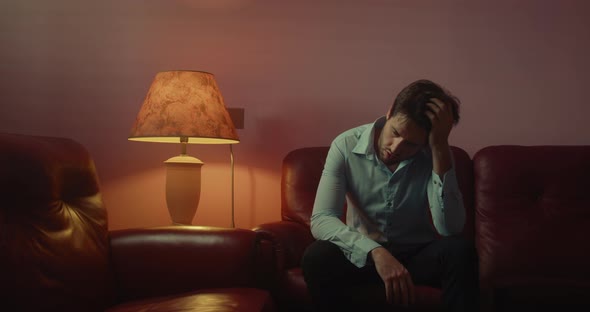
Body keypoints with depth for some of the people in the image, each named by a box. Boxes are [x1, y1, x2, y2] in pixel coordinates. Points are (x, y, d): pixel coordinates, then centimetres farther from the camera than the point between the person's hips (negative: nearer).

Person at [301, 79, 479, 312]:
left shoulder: (434, 154, -14)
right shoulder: (346, 146, -16)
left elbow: (450, 229, -27)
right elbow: (321, 220, -24)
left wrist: (440, 148, -32)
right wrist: (376, 252, -40)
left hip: (417, 253, 1)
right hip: (363, 254, 0)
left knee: (460, 250, -30)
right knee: (317, 257, -31)